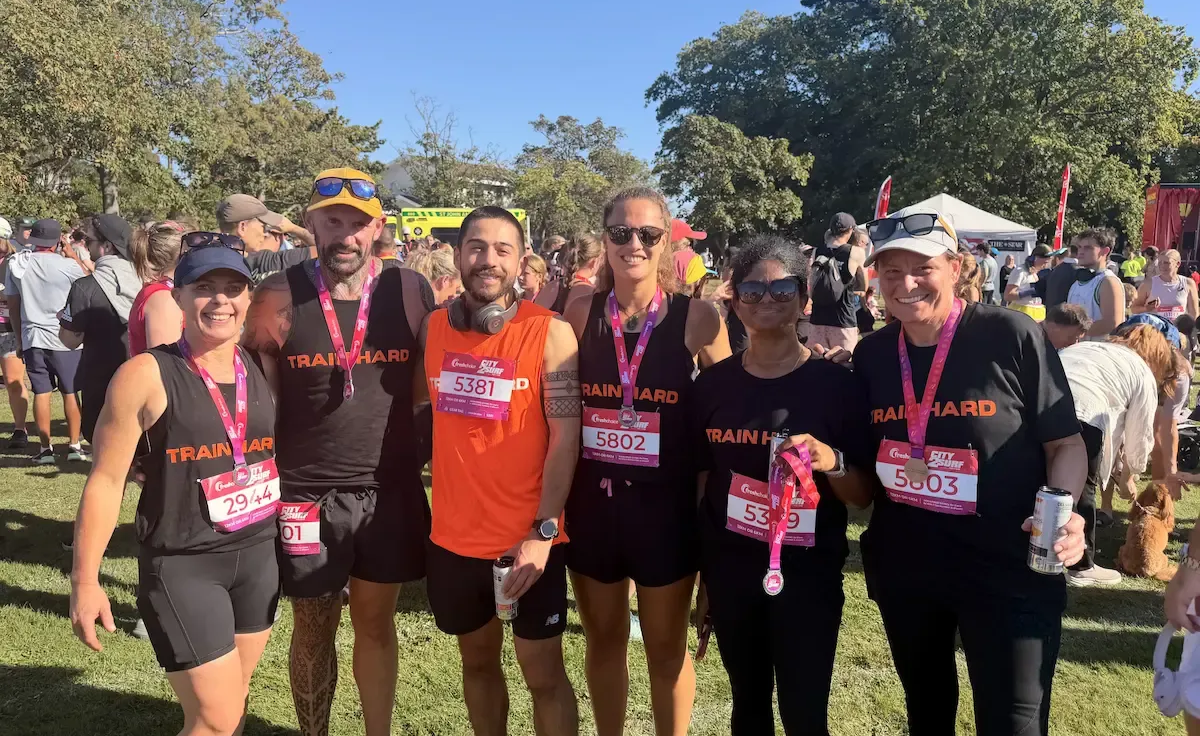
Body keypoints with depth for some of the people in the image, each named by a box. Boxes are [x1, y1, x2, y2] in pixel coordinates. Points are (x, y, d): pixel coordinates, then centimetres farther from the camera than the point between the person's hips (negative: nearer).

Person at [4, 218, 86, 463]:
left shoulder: (16, 264, 0)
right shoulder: (68, 265, -12)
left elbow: (12, 304, 7)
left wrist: (20, 332, 19)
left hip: (32, 337, 3)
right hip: (65, 337, -3)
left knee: (41, 392, 7)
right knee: (70, 392, 7)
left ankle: (45, 449, 9)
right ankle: (74, 445, 11)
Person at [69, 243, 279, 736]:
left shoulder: (262, 369, 1)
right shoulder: (147, 376, -13)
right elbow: (106, 480, -8)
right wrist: (84, 580, -7)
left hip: (259, 556, 5)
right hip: (181, 565, -5)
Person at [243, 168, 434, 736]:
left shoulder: (410, 292, -4)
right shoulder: (278, 298, -8)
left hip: (391, 490, 1)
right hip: (306, 494, -1)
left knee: (375, 623, 16)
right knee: (313, 632, 14)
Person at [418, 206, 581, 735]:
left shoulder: (550, 333, -11)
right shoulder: (433, 328, 2)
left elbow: (566, 437, -13)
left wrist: (542, 530, -17)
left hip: (529, 539, -4)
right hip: (454, 535, 4)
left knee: (544, 675, 10)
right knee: (478, 661, 22)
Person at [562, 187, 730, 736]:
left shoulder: (696, 317, -9)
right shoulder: (582, 312, -2)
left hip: (665, 504, -2)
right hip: (591, 500, 3)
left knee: (666, 647, 15)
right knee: (603, 640, 20)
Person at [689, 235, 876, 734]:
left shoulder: (838, 385, -9)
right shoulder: (713, 384, -2)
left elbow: (864, 496, -5)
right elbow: (700, 477, 8)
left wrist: (832, 463, -25)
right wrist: (698, 562, 7)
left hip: (808, 571, -2)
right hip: (729, 569, 3)